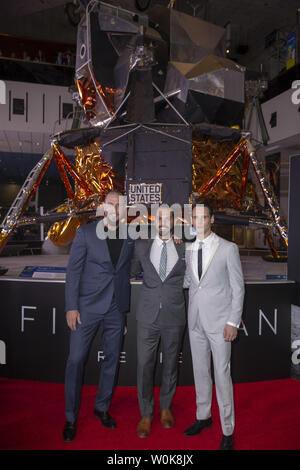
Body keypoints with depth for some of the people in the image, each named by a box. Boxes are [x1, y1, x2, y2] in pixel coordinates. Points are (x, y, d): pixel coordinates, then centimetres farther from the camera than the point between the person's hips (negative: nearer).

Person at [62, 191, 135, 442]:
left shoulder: (130, 237, 6)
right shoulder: (85, 232, -2)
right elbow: (73, 271, -4)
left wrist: (127, 307, 9)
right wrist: (72, 307, -9)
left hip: (117, 309, 3)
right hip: (88, 306, -3)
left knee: (112, 359, 12)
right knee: (76, 359, 2)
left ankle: (102, 407, 33)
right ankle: (71, 417, 21)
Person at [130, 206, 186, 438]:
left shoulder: (183, 249, 1)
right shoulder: (142, 246, 2)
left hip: (175, 317, 1)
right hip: (148, 316, 0)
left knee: (170, 364, 15)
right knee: (145, 365, 5)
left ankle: (166, 408, 37)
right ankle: (146, 414, 26)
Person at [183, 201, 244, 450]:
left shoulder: (228, 248, -7)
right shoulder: (189, 249, 7)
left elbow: (238, 287, -6)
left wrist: (233, 322, -11)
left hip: (219, 322, -5)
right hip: (196, 320, 5)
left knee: (222, 375, 2)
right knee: (200, 371, 16)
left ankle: (228, 431, 19)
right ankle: (203, 417, 35)